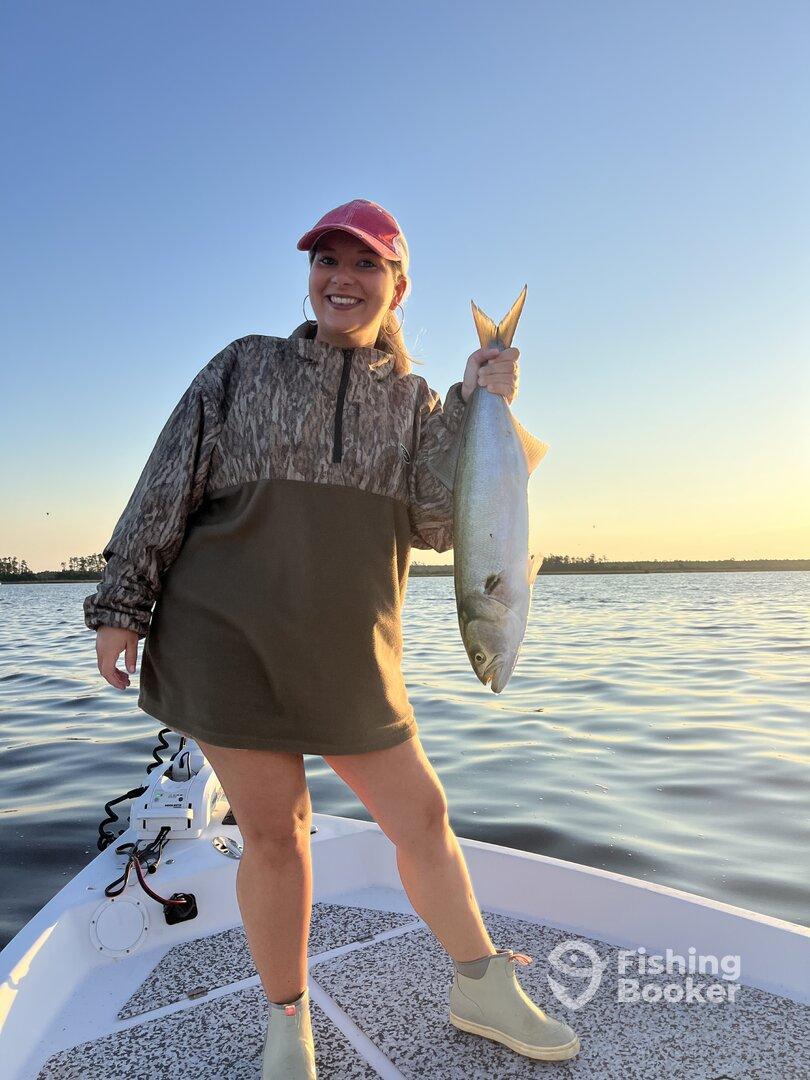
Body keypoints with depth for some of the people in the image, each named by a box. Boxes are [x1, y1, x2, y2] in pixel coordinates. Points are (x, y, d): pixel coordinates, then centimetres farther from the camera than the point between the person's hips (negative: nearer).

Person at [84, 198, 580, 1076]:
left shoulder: (413, 398, 9)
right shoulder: (245, 365, 5)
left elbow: (437, 524, -4)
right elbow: (168, 485, 3)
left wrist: (474, 406, -10)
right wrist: (123, 602, -1)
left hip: (350, 657, 2)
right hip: (226, 641, -1)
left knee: (421, 815, 8)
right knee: (274, 833, 6)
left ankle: (483, 989, 32)